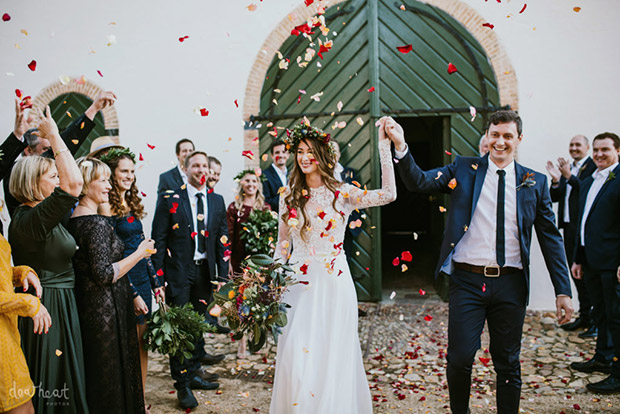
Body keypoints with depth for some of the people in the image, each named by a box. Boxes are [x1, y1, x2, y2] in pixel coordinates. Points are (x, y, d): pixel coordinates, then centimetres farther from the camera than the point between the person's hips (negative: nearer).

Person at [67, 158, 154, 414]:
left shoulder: (72, 220, 7)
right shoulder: (97, 223, -20)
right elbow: (104, 275, -23)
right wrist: (139, 253, -15)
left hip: (85, 307, 9)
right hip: (105, 312, -9)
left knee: (94, 373, 20)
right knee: (111, 374, 4)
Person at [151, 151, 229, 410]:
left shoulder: (217, 201, 7)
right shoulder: (170, 200, -4)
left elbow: (222, 240, 9)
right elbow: (159, 240, -4)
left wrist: (223, 274, 4)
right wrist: (159, 276, -10)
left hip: (206, 271, 4)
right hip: (179, 272, -4)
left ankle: (194, 372, 31)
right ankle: (182, 384, 12)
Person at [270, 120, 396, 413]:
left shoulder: (342, 194, -3)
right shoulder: (289, 196, 6)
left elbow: (388, 194, -17)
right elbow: (282, 244, 13)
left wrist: (383, 145, -17)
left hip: (333, 283, -2)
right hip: (298, 284, 2)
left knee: (333, 355, 6)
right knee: (295, 357, 1)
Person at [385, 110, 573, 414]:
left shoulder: (535, 182, 7)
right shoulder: (463, 169, 5)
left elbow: (551, 238, 7)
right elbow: (419, 181, -5)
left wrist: (563, 290, 3)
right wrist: (401, 147, -22)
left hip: (511, 284, 1)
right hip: (468, 280, -1)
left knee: (508, 363, 12)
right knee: (459, 358, 0)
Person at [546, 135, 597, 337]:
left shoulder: (594, 167, -8)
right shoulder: (567, 168, 15)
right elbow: (554, 197, 11)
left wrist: (569, 176, -24)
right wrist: (556, 180, -5)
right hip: (569, 228, 8)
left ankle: (596, 321, 7)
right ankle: (584, 316, 26)